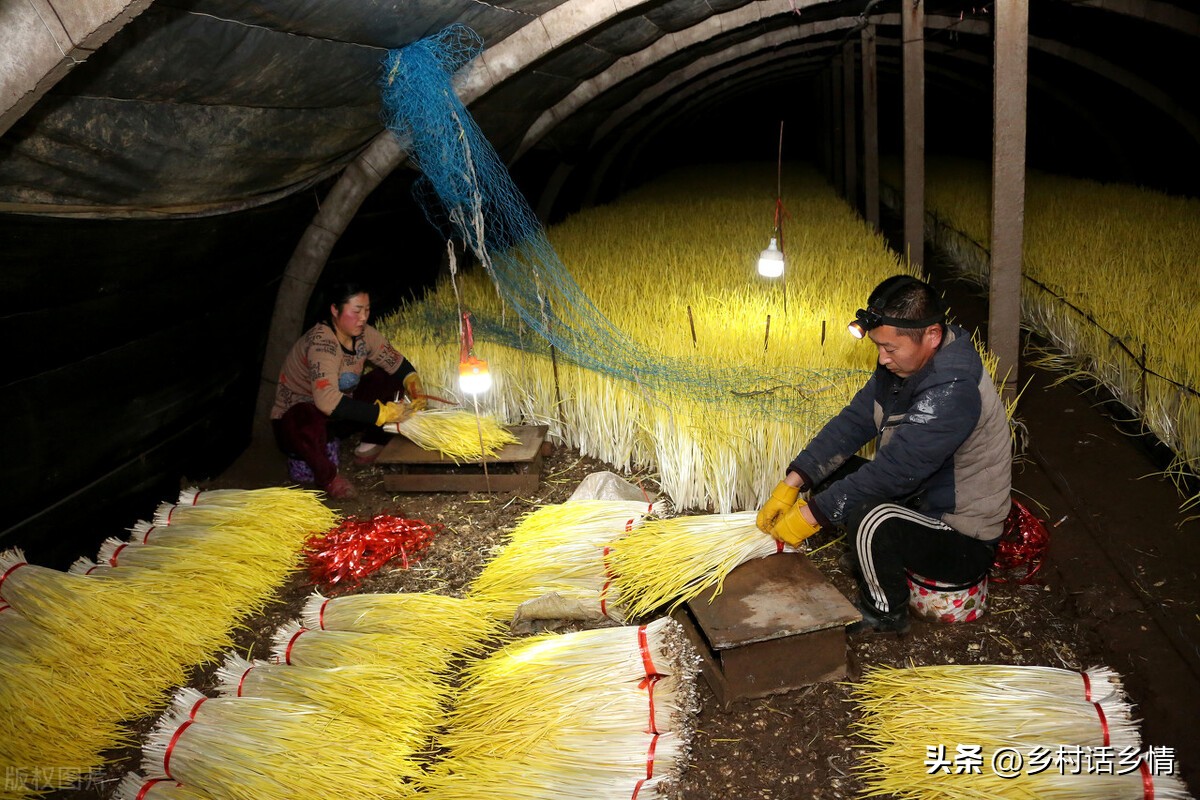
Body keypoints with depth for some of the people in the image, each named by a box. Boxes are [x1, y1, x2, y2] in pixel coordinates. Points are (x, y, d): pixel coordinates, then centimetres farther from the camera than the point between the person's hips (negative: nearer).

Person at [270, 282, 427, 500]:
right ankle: (326, 475, -14)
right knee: (305, 421, -43)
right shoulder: (321, 342, -29)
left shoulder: (364, 334, -7)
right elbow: (327, 401, -42)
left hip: (340, 415, 8)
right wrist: (383, 413, -39)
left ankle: (370, 446, 5)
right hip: (297, 416, -7)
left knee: (391, 378, -2)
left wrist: (416, 390, -17)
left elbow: (398, 364, 5)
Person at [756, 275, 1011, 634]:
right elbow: (852, 422, -3)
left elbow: (893, 472, -33)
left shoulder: (953, 391, -32)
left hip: (965, 545, -9)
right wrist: (791, 484, -12)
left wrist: (811, 515, -26)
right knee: (831, 472, 3)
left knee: (869, 520, -33)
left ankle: (886, 612, -3)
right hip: (922, 498, 9)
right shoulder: (905, 363, -3)